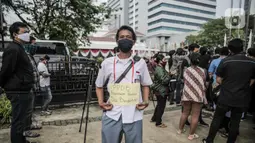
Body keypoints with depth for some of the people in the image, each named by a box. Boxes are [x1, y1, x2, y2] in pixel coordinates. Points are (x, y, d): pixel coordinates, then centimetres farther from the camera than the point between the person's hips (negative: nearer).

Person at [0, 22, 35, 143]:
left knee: (21, 120, 20)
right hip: (18, 92, -10)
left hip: (23, 91, 10)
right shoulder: (13, 49, -15)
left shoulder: (19, 48, 17)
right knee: (18, 121, -1)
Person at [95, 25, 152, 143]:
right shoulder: (107, 63, 2)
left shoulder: (140, 63, 3)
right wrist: (101, 102, -3)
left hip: (134, 116, 1)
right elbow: (99, 86, 12)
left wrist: (146, 101, -4)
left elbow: (145, 85, 12)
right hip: (111, 115, 0)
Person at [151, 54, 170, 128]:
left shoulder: (161, 68, 13)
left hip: (160, 91, 11)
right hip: (161, 91, -11)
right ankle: (158, 123, 13)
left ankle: (154, 118, 36)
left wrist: (168, 75, 0)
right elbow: (164, 81, -26)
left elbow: (166, 78, 17)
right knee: (161, 107, 0)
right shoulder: (159, 70, -21)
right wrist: (169, 76, -12)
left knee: (159, 105, 22)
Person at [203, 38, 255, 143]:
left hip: (226, 97, -2)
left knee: (217, 119, 11)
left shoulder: (225, 61, -11)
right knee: (235, 122, 14)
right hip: (242, 99, 3)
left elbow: (218, 80, -7)